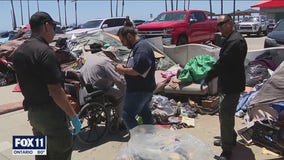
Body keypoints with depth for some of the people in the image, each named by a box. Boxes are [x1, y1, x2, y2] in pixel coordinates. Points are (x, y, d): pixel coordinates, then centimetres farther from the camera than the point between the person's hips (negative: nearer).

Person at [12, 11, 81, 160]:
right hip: (51, 113, -8)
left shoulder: (18, 52, 6)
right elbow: (55, 90, -24)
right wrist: (73, 116, -17)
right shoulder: (45, 52, -20)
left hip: (32, 112, 9)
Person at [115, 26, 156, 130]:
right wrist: (125, 68, 4)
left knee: (127, 115, -6)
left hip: (140, 90, -11)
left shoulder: (142, 48, -21)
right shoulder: (137, 46, 13)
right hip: (142, 89, 11)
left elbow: (138, 71, -30)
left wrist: (122, 69, -14)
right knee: (145, 113, 19)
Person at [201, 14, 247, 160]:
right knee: (225, 114, 22)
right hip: (228, 84, 11)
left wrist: (207, 78, -16)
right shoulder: (231, 39, 13)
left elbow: (222, 63, -25)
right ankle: (229, 138, 40)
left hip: (231, 86, -11)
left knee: (226, 116, -4)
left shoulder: (235, 41, -22)